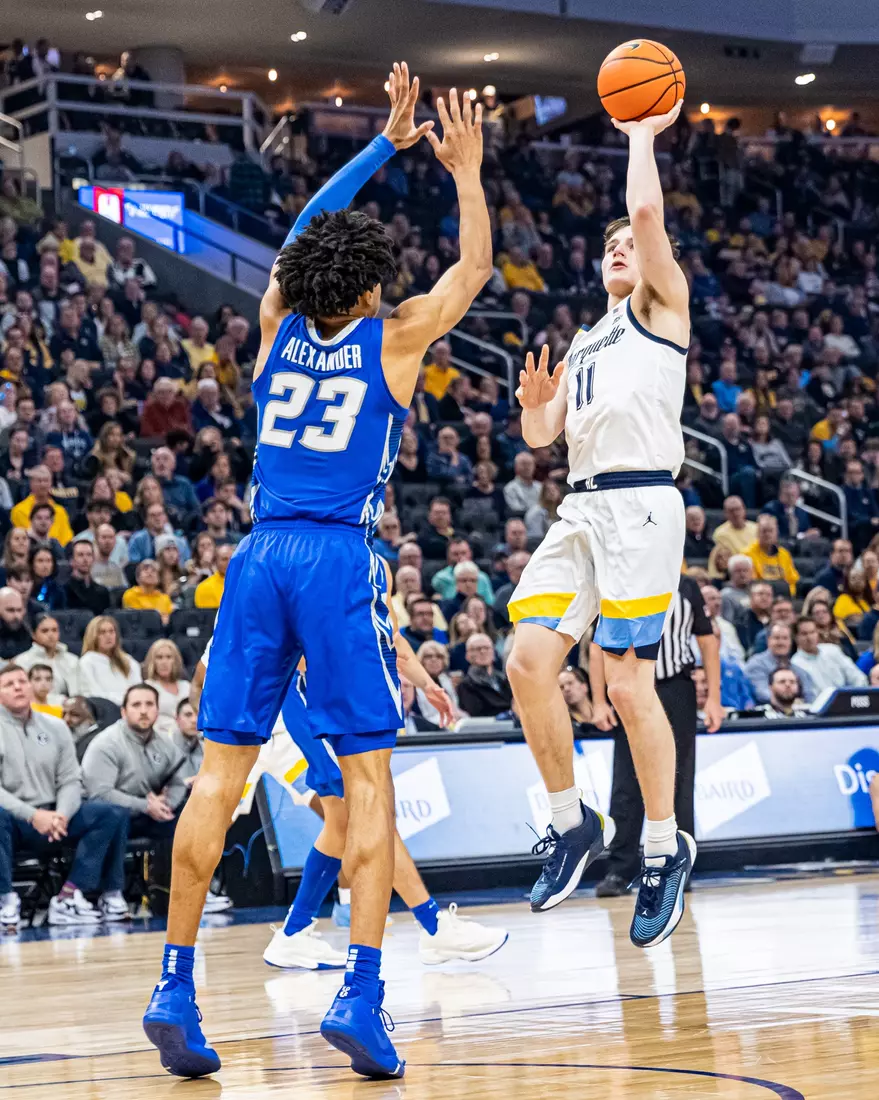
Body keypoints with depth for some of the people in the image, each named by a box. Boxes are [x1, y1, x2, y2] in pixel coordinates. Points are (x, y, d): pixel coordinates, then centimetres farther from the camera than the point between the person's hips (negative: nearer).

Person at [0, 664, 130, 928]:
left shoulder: (55, 727, 11)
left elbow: (70, 780, 7)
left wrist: (62, 815, -14)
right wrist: (32, 816, -23)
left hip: (52, 818, 5)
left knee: (111, 816, -14)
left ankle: (69, 896, -21)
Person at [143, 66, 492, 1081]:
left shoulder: (278, 325, 11)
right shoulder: (391, 341, 1)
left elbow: (305, 233, 28)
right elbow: (474, 270, 15)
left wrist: (385, 145, 32)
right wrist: (465, 172, 23)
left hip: (260, 555, 4)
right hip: (340, 561, -4)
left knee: (221, 770, 3)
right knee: (369, 776, -1)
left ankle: (174, 986, 0)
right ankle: (361, 992, -12)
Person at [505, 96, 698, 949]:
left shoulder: (663, 305, 8)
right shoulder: (584, 343, 28)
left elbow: (647, 213, -8)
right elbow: (541, 435, 23)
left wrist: (644, 137, 6)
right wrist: (535, 401, 2)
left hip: (639, 503, -7)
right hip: (580, 509, 7)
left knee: (628, 684, -9)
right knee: (528, 663, -6)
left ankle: (665, 850, 3)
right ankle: (573, 823, 8)